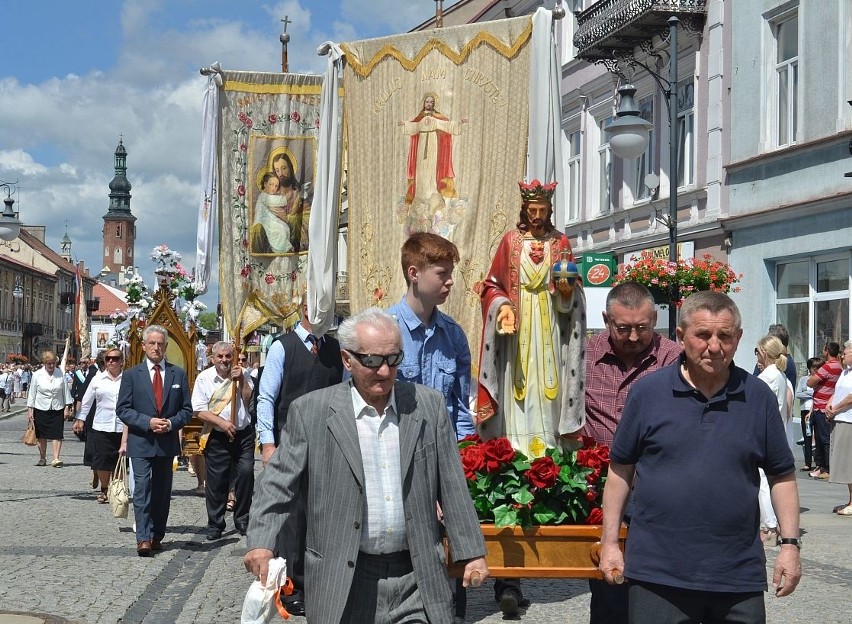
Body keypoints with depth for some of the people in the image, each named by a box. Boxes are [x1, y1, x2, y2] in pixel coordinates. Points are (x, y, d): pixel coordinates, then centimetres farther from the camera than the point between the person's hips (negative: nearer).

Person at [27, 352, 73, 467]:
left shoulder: (60, 374, 1)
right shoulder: (37, 375, -2)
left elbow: (66, 391, 5)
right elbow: (32, 393, 2)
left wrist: (67, 407, 2)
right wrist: (30, 409, -1)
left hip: (57, 410, 0)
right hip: (41, 409, 0)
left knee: (57, 435, -7)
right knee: (42, 436, 8)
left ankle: (56, 458, -9)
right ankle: (42, 458, 20)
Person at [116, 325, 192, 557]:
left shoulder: (178, 374, 8)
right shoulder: (131, 375, 4)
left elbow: (186, 409, 8)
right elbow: (122, 409, -1)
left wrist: (171, 423, -11)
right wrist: (148, 422, -14)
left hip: (167, 443, 2)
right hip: (140, 442, -2)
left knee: (162, 492, 8)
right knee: (142, 490, -11)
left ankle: (157, 537, 15)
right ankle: (143, 538, -15)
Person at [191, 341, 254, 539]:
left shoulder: (243, 374, 6)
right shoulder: (204, 378, 0)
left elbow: (248, 400, -3)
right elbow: (199, 411, -4)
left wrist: (241, 380, -11)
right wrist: (222, 423, -13)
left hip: (243, 434, 1)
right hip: (217, 437, -1)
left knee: (246, 474, -3)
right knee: (216, 480, 2)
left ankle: (242, 521, 12)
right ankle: (215, 524, 14)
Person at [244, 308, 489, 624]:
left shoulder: (429, 405, 4)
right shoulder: (310, 411, -2)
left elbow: (453, 487, 7)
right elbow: (279, 483, -1)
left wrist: (472, 553, 5)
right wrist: (262, 542, -15)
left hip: (417, 578, 2)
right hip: (342, 582, -1)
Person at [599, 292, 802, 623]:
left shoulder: (759, 397, 3)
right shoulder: (647, 391, 0)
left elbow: (782, 475, 9)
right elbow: (621, 469, 4)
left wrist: (790, 543, 1)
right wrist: (610, 543, 2)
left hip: (739, 576, 1)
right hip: (657, 573, -1)